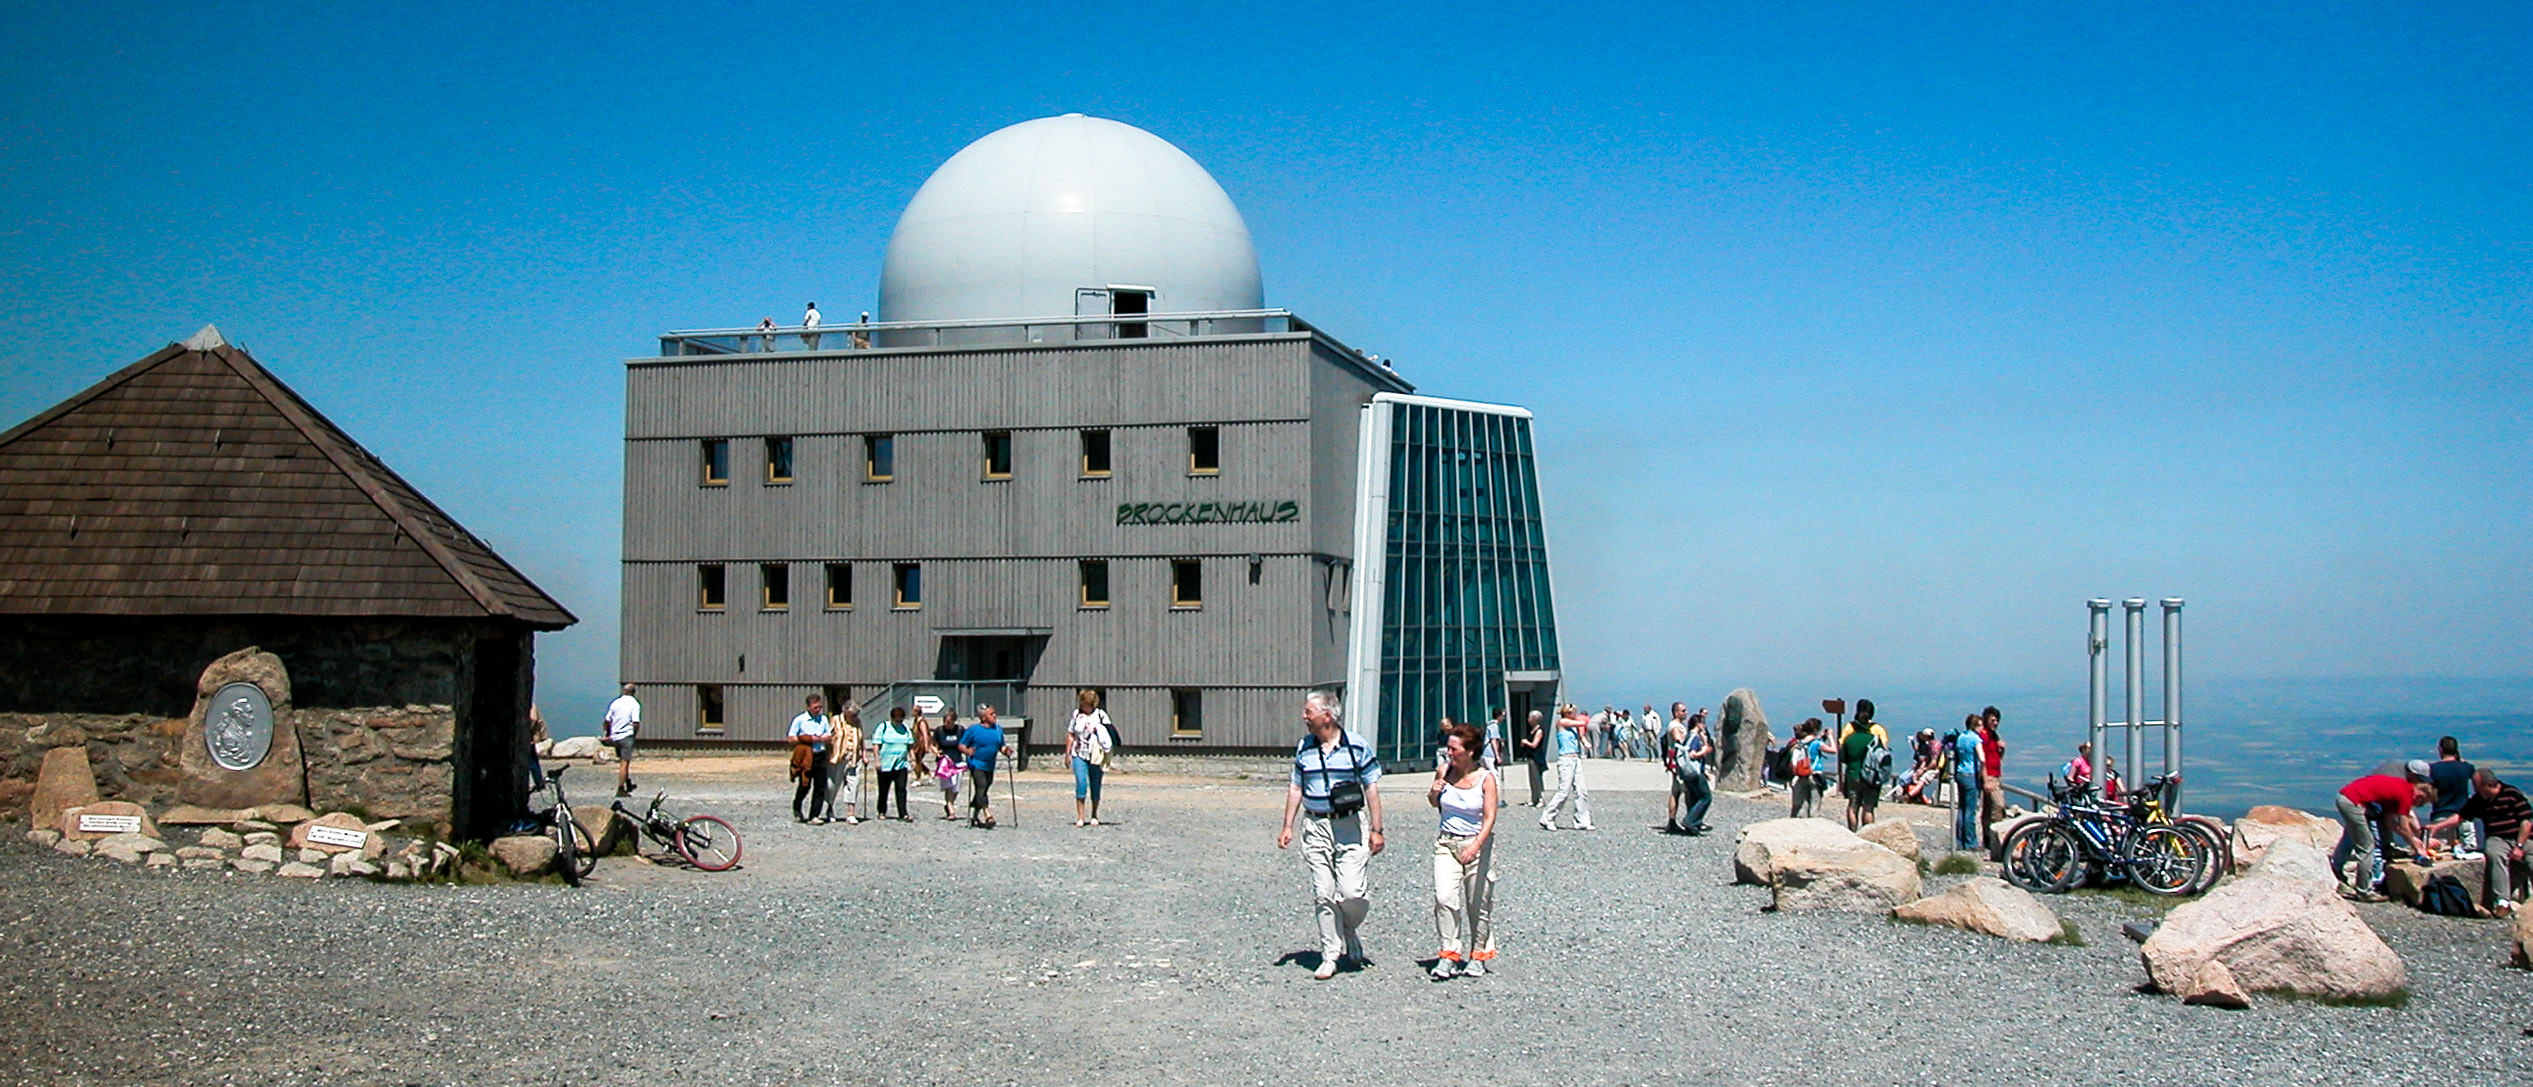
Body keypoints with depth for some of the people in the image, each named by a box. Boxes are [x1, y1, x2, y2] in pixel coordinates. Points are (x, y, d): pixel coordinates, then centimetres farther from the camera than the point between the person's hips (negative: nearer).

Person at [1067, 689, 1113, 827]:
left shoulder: (1100, 715, 2)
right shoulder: (1077, 714, 8)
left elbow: (1109, 734, 4)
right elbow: (1070, 735, 14)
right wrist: (1068, 753, 10)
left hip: (1096, 756, 0)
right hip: (1079, 755, 0)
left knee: (1095, 785, 8)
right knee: (1081, 783, -12)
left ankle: (1094, 816, 21)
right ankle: (1080, 817, -10)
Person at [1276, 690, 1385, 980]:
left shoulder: (1357, 746, -3)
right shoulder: (1303, 749, 8)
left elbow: (1372, 788, 1)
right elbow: (1295, 788, 15)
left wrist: (1376, 830, -3)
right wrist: (1287, 827, 9)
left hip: (1350, 827, -3)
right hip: (1315, 828, 3)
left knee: (1353, 893, -10)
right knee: (1323, 896, 1)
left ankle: (1349, 933, 21)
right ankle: (1330, 955, 9)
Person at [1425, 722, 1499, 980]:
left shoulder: (1485, 778, -9)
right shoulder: (1444, 772, 0)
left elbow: (1489, 818, -14)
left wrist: (1476, 846, -27)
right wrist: (1433, 793, -6)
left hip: (1478, 844, -2)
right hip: (1446, 843, 2)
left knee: (1478, 904, 7)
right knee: (1444, 898, -15)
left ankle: (1478, 956, 24)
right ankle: (1449, 954, -9)